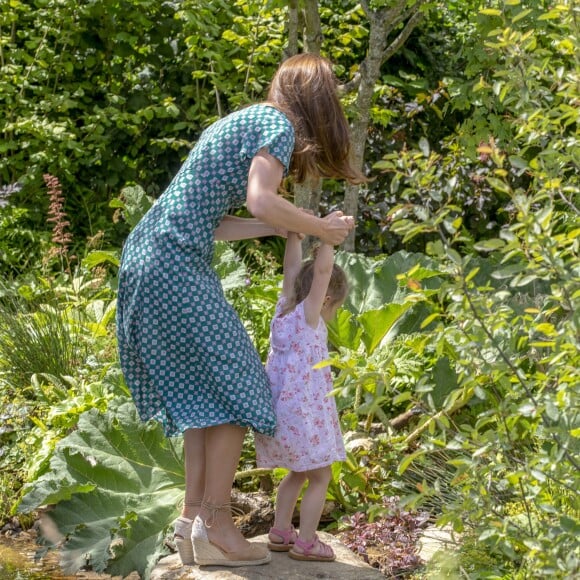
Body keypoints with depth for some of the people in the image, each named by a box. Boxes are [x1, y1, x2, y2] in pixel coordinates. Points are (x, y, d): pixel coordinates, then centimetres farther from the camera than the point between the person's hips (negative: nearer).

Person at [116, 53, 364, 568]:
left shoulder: (245, 122, 23)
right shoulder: (279, 125, -3)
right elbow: (260, 200, -19)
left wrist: (288, 228, 18)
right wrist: (320, 229, -4)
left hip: (148, 258, 9)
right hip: (176, 262, -9)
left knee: (202, 391, 13)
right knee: (235, 389, -4)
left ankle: (194, 517, 13)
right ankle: (216, 527, -4)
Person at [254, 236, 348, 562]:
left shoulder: (286, 308, 8)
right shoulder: (307, 315, -11)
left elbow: (293, 268, 14)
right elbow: (321, 270, -21)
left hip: (278, 410, 8)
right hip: (302, 411, -8)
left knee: (299, 473, 22)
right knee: (321, 476, 2)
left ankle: (280, 533, 25)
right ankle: (305, 543, 3)